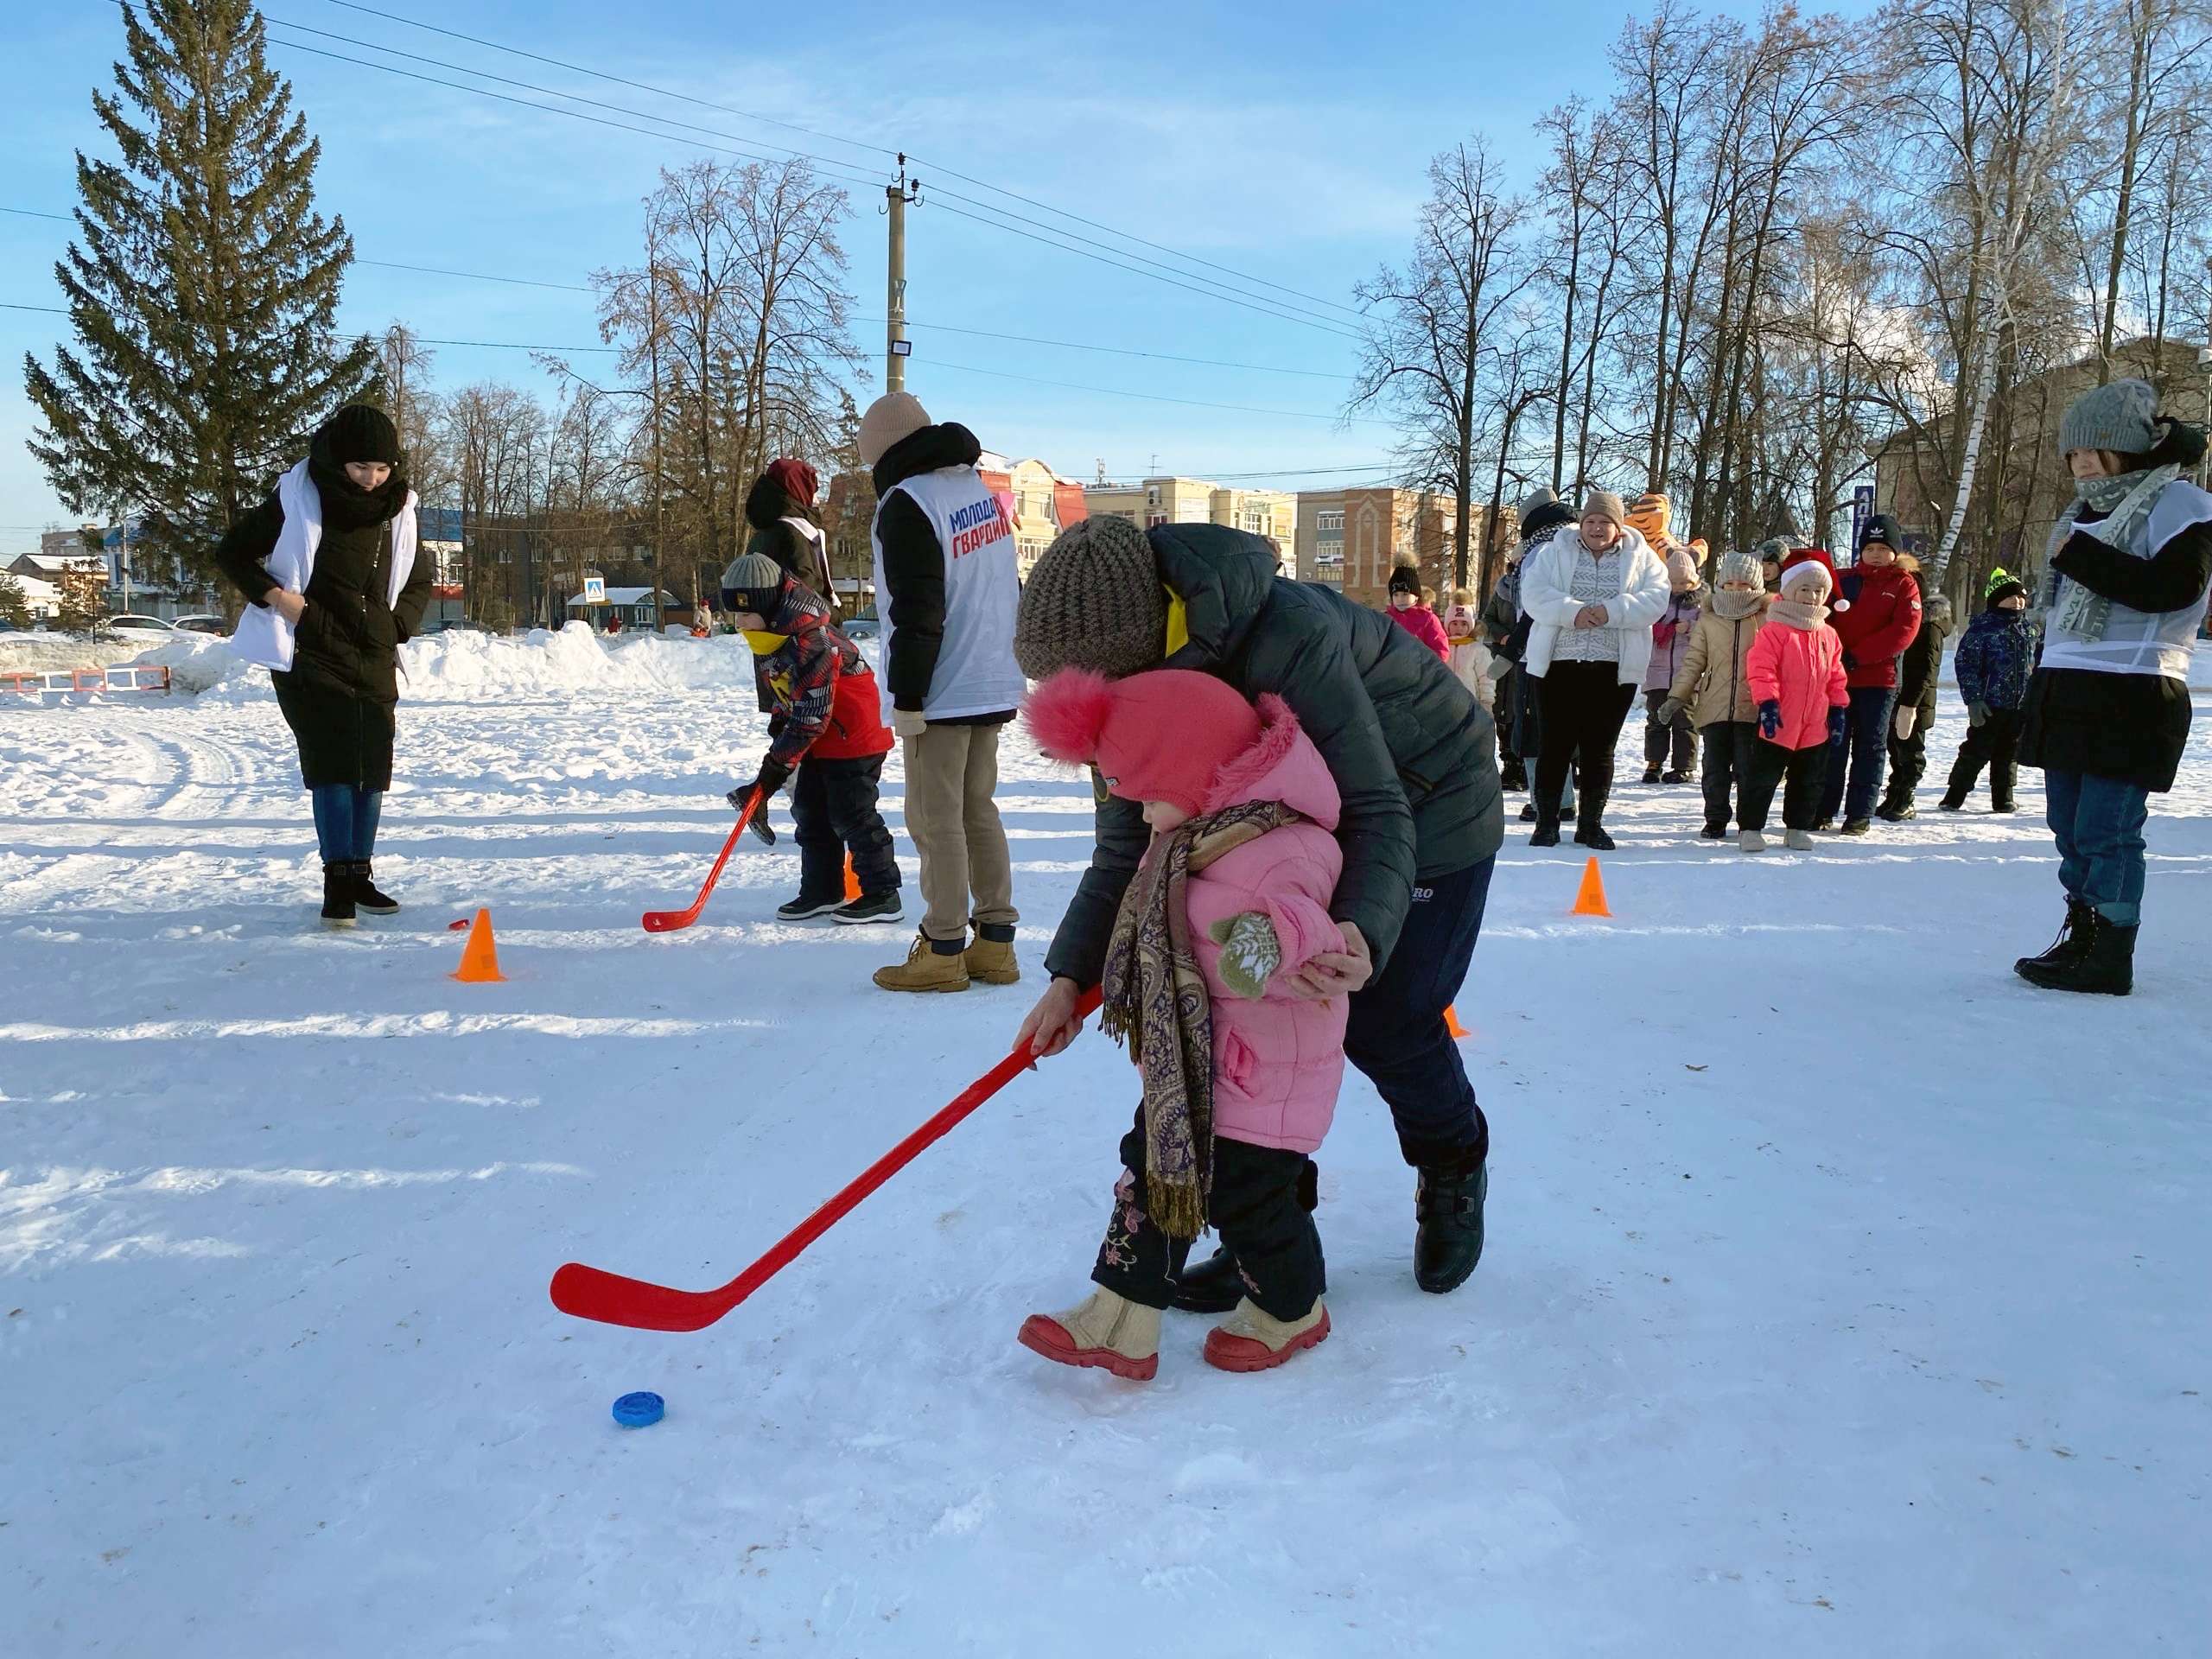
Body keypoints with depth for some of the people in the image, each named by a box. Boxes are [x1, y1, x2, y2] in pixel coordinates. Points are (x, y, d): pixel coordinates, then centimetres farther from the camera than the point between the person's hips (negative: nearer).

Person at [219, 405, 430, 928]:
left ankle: (360, 876, 19)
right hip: (308, 656, -5)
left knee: (372, 767, 7)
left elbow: (419, 581, 20)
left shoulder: (397, 510, 6)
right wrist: (272, 595, -14)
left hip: (374, 660, 5)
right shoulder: (297, 499, -7)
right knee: (332, 762, -11)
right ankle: (337, 882, -9)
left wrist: (400, 624, 4)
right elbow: (232, 552, 0)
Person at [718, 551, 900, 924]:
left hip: (854, 734, -10)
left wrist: (775, 768, -25)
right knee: (810, 811, 11)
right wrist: (779, 733, 5)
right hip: (818, 739, 10)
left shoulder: (811, 640, -28)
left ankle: (882, 896, 0)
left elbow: (810, 716, -28)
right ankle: (822, 891, 21)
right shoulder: (767, 637, 3)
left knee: (851, 815, -8)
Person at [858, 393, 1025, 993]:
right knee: (979, 809, 14)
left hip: (942, 693, -9)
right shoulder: (979, 488, 12)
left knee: (936, 819, -1)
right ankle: (995, 944, 17)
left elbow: (916, 612, -20)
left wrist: (906, 699, -16)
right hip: (993, 684, 9)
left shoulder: (906, 504, -15)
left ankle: (943, 951, 5)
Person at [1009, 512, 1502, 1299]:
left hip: (1427, 807, -6)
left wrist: (1363, 933, -54)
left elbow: (1378, 814, -36)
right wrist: (1071, 976, -19)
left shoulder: (1289, 638, -39)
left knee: (1384, 1023, -5)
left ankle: (1454, 1172, 27)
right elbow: (1127, 849, -10)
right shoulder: (1136, 671, -16)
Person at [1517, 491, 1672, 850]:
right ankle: (1546, 823, 9)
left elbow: (1655, 599, -6)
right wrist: (1572, 612, -21)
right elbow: (1533, 593, -6)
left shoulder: (1641, 558, 8)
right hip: (1560, 663, -1)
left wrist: (1611, 611, -21)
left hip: (1615, 669, 1)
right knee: (1556, 744, 1)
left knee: (1600, 748, 7)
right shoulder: (1555, 552, 7)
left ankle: (1591, 824, 17)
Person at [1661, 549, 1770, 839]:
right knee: (1715, 767, 7)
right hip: (1713, 707, 2)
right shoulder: (1707, 619, 8)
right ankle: (1715, 819, 17)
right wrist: (1677, 697, 2)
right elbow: (1693, 661, 9)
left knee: (1747, 768, 2)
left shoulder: (1766, 619, 3)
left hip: (1752, 709, -2)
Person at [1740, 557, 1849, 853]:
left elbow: (1836, 676, 15)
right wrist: (1767, 702, -22)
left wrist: (1838, 709, 11)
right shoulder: (1775, 630, -10)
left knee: (1808, 781, 14)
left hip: (1816, 728, 6)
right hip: (1778, 724, -6)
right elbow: (1761, 668, -16)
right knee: (1763, 778, 0)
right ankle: (1750, 828, 8)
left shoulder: (1828, 635, 8)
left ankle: (1798, 828, 26)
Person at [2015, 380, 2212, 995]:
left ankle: (2111, 960, -3)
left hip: (2130, 702, -9)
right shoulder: (2087, 511, 20)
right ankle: (2080, 941, 20)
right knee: (2071, 831, 11)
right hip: (2065, 693, 9)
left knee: (2106, 834, -9)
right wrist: (2046, 686, 20)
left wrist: (2079, 554, -19)